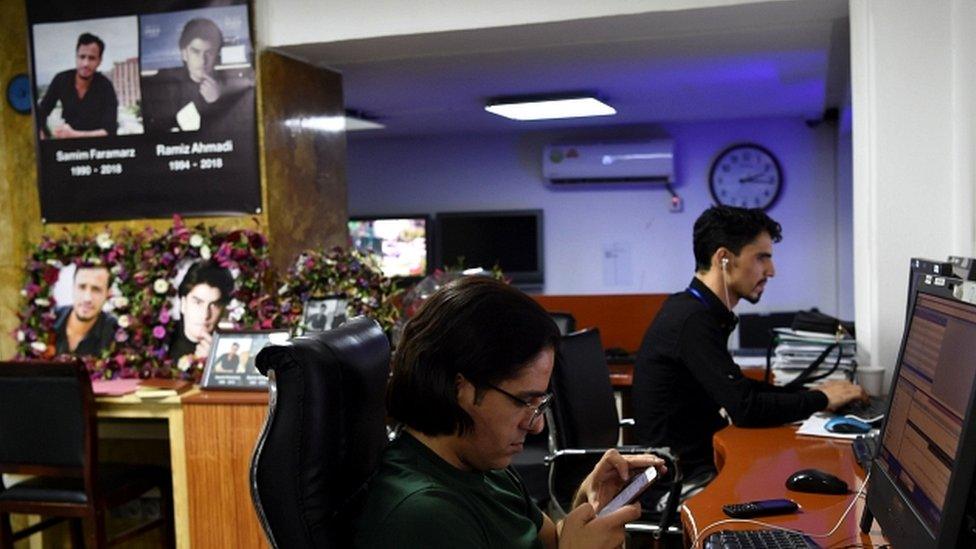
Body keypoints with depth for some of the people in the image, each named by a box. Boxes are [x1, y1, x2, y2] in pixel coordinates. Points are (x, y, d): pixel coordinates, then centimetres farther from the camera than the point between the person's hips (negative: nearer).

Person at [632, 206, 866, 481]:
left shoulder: (694, 310, 8)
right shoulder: (693, 320, -21)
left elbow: (737, 387, 19)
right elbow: (745, 408, -23)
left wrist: (808, 393, 8)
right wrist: (821, 399, -10)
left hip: (700, 454, 9)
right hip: (686, 474, -9)